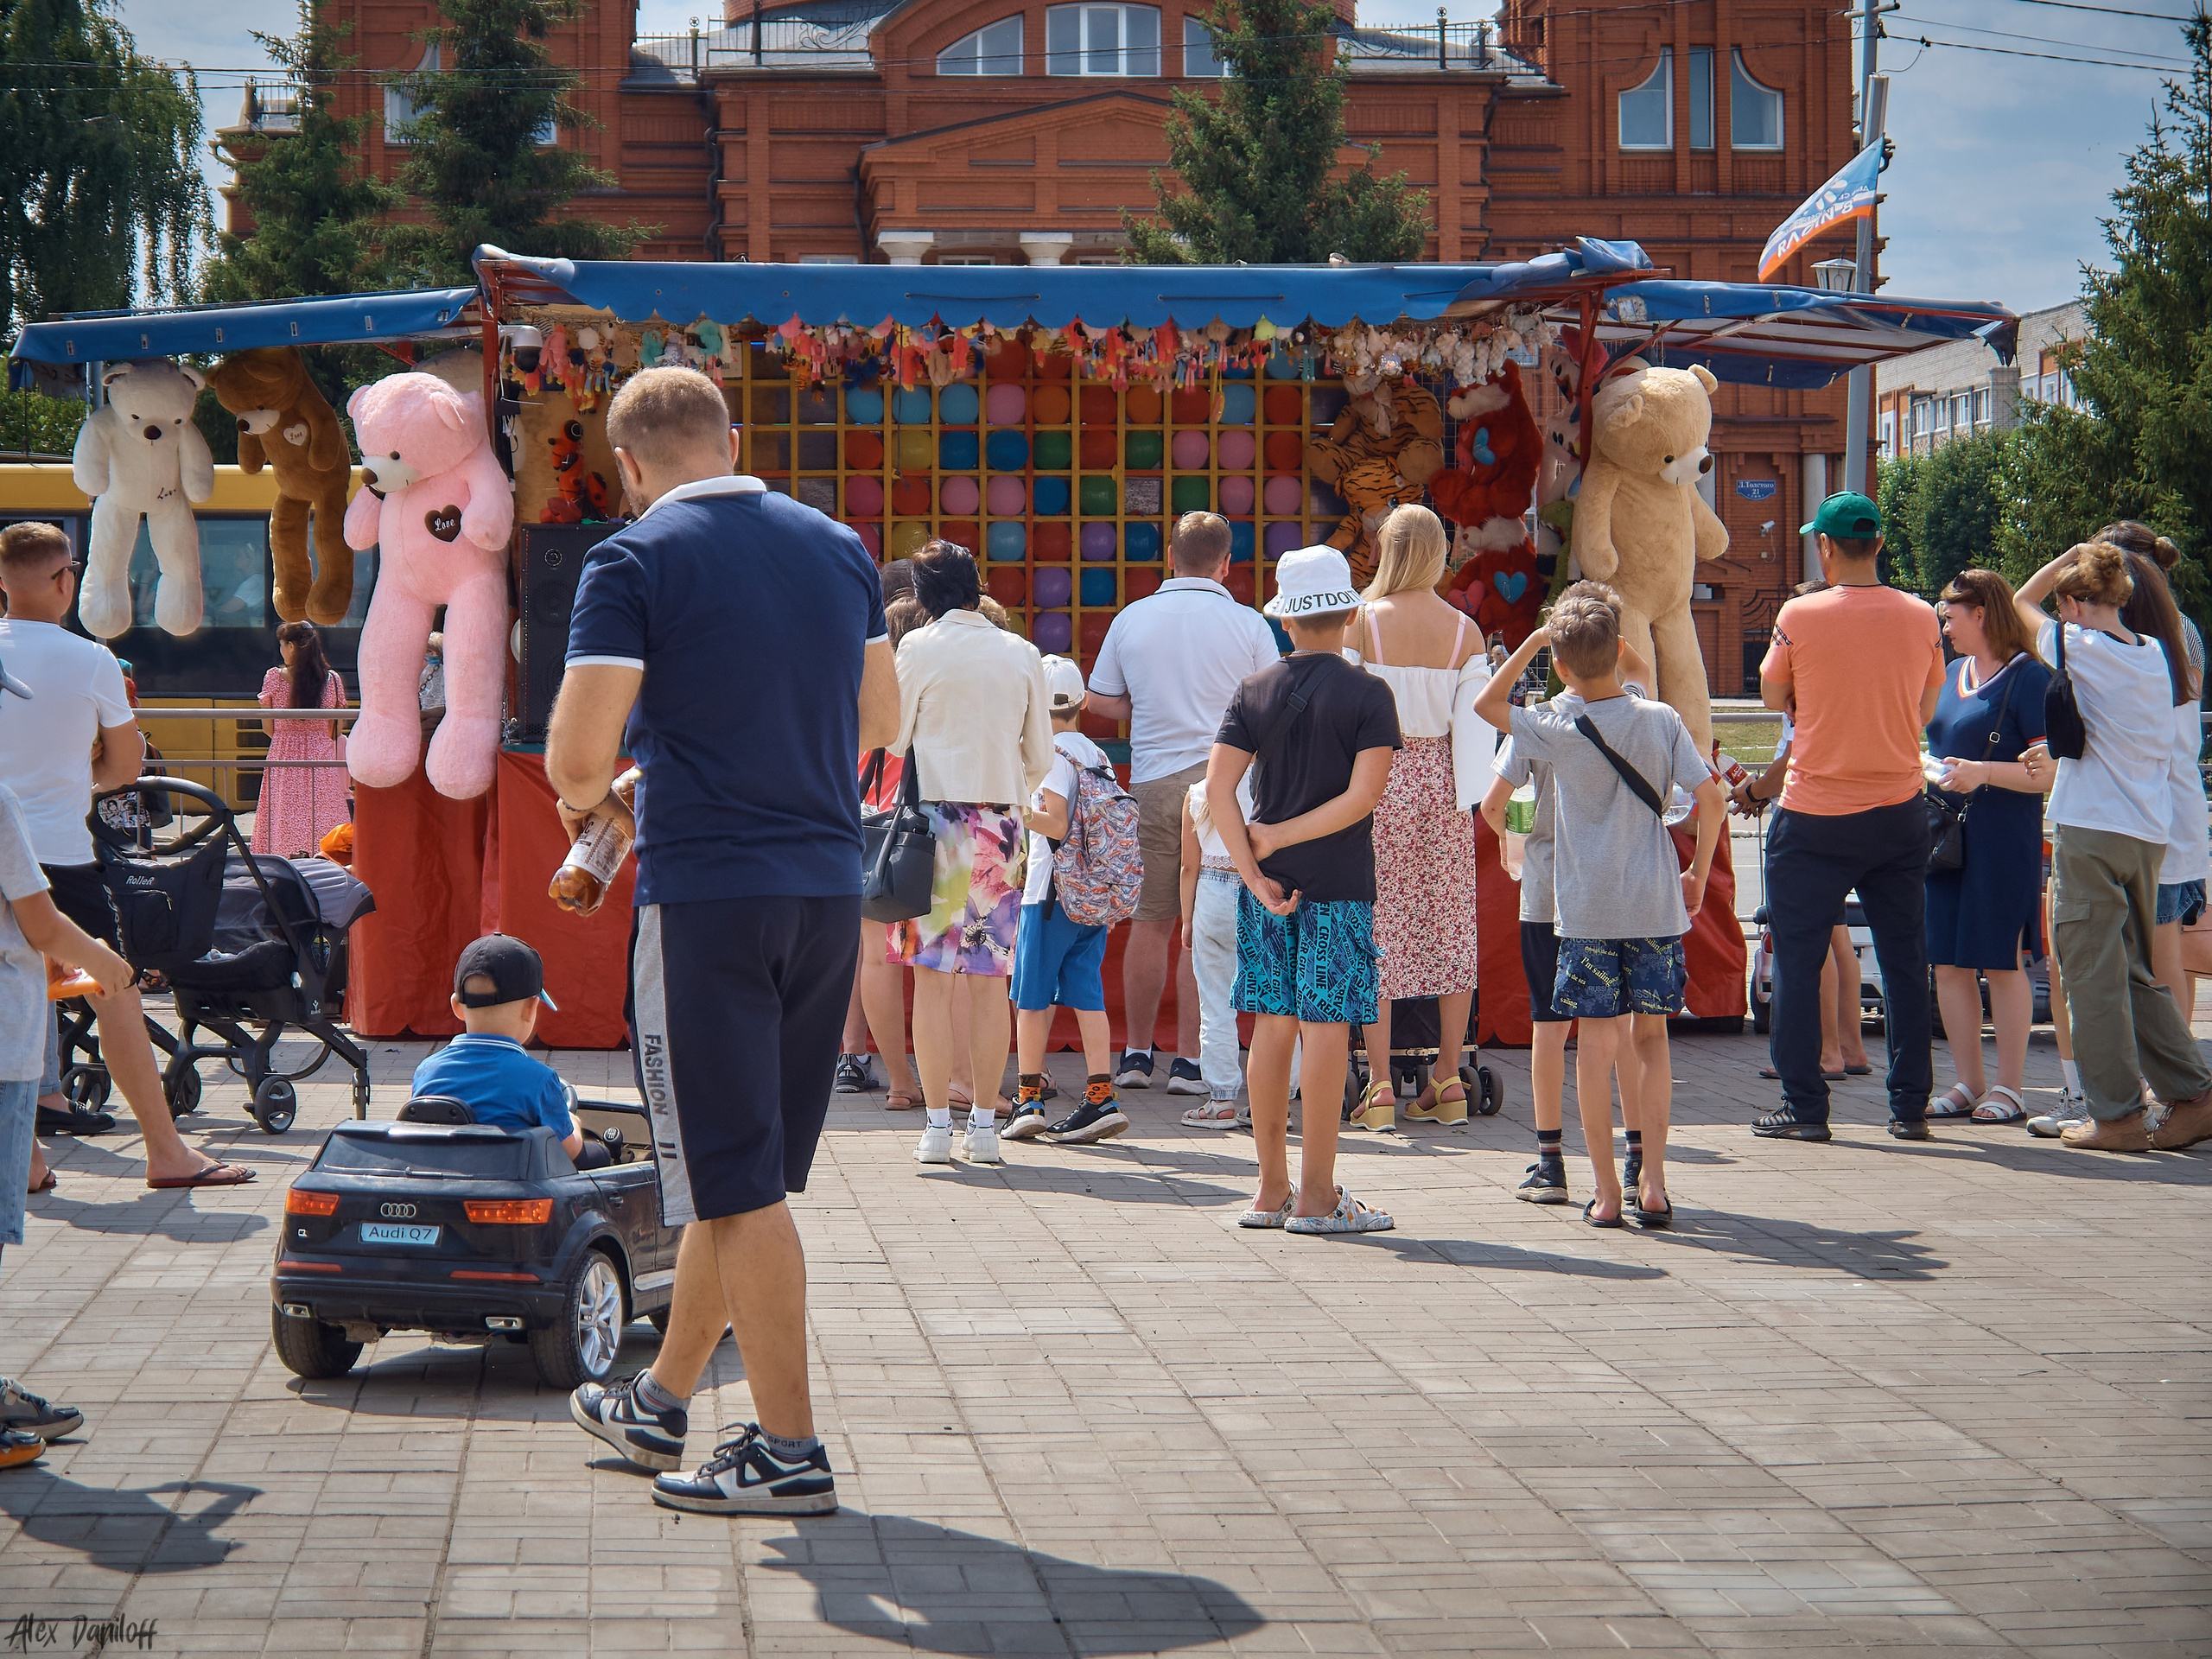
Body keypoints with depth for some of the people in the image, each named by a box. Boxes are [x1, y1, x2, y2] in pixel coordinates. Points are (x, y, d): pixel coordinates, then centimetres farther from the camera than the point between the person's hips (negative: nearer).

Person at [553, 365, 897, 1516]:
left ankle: (788, 1450, 2)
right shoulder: (836, 547, 10)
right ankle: (662, 1405, 30)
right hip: (829, 887, 7)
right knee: (741, 1168, 16)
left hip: (706, 891, -6)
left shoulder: (636, 560, -9)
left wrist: (589, 797, 7)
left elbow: (578, 751, -16)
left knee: (738, 1182, 0)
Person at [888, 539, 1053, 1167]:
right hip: (1000, 821, 3)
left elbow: (892, 739, -2)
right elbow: (1041, 757, 9)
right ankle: (984, 1123, 6)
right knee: (989, 979, 6)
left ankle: (937, 1123, -2)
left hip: (936, 815, -3)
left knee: (932, 974, 0)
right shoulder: (1022, 654, 6)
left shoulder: (920, 647, -4)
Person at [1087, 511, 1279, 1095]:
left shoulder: (1131, 619, 4)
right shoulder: (1248, 625, -2)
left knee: (1150, 921, 10)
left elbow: (1099, 701, 10)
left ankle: (1136, 1054, 14)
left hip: (1153, 780, 2)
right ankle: (1190, 1060, 0)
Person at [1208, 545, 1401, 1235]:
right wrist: (1279, 839, -8)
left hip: (1268, 887, 4)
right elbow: (1363, 796, -15)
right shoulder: (1368, 694, -5)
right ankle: (1316, 1196, 0)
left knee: (1272, 1028, 9)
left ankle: (1272, 1189, 14)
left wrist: (1255, 873, -6)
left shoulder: (1254, 693, 5)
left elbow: (1218, 788, -4)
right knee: (1326, 1028, -1)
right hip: (1338, 885, -4)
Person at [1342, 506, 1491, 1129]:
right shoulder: (1464, 630, 0)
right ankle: (1449, 1079, 12)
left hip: (1381, 777, -3)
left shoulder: (1362, 622, -7)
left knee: (1378, 926, 1)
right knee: (1450, 925, 9)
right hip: (1442, 781, 3)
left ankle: (1379, 1084, -3)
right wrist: (1466, 794, 5)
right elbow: (1476, 721, -2)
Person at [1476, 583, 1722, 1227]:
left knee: (1596, 1041, 2)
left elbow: (1487, 703, 9)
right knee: (1650, 1036, 11)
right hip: (1656, 906, 2)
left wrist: (1533, 641, 7)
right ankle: (1653, 1183, 7)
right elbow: (1711, 799, -5)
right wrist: (1698, 874, 7)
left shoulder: (1559, 732, -6)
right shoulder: (1661, 720, -1)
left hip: (1586, 909, -2)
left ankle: (1605, 1190, 3)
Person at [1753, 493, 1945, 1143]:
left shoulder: (1800, 616, -11)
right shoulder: (1920, 618, -1)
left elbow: (1773, 695, 4)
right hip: (1898, 812, 3)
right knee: (1905, 960, 10)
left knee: (1797, 960, 5)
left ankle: (1804, 1107, 5)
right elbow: (1924, 711, 10)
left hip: (1815, 817, -3)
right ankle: (1910, 1106, 13)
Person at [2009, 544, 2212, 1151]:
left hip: (2091, 830, -7)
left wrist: (2069, 559, 12)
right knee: (2138, 972, 15)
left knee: (2093, 974, -1)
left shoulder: (2080, 647, -8)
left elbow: (2022, 602, 9)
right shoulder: (2153, 653, 9)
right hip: (2149, 833, 7)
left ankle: (2117, 1116, 0)